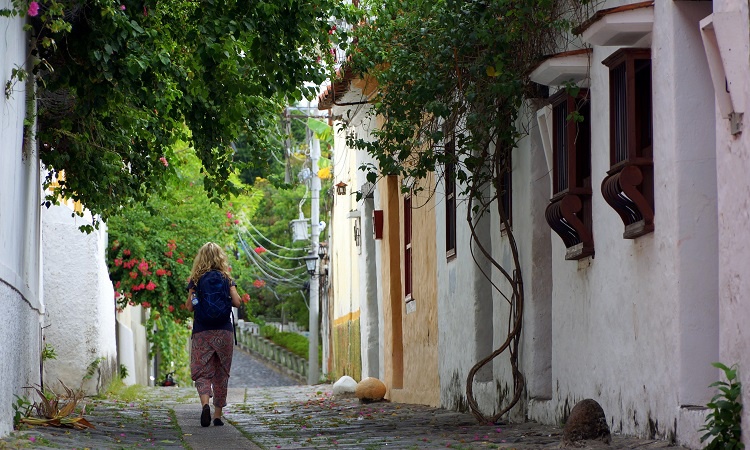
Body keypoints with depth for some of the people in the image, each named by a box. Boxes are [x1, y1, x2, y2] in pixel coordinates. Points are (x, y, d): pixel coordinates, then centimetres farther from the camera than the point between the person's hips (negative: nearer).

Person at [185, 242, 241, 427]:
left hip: (201, 332, -1)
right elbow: (237, 302, -4)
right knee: (221, 373, 10)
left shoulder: (196, 280, 1)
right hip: (223, 331, 1)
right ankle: (218, 414, 11)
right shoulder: (226, 278, 3)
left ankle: (205, 403, -28)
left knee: (202, 372, -1)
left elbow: (190, 307, -3)